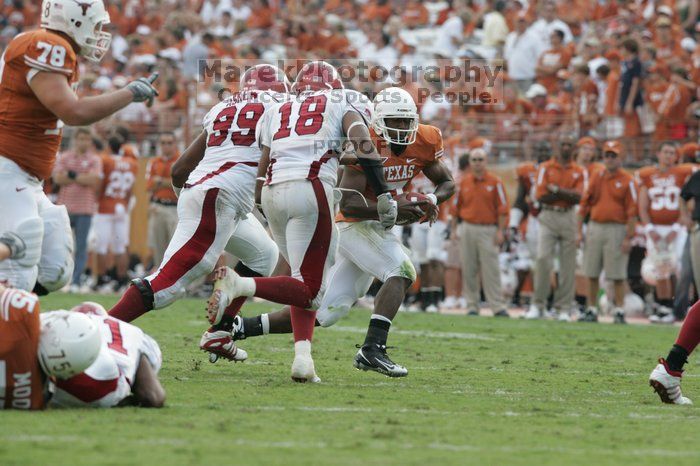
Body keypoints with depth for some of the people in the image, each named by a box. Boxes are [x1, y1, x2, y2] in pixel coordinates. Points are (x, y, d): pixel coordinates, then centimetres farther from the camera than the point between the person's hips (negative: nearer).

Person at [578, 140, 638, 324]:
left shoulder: (627, 181, -2)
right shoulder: (596, 178, 12)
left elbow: (632, 211, -6)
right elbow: (584, 204, 14)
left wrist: (628, 237, -11)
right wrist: (579, 231, 8)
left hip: (616, 229, -4)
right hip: (595, 228, 4)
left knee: (618, 275, -4)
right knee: (592, 273, 6)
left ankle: (619, 311, 1)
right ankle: (591, 310, 13)